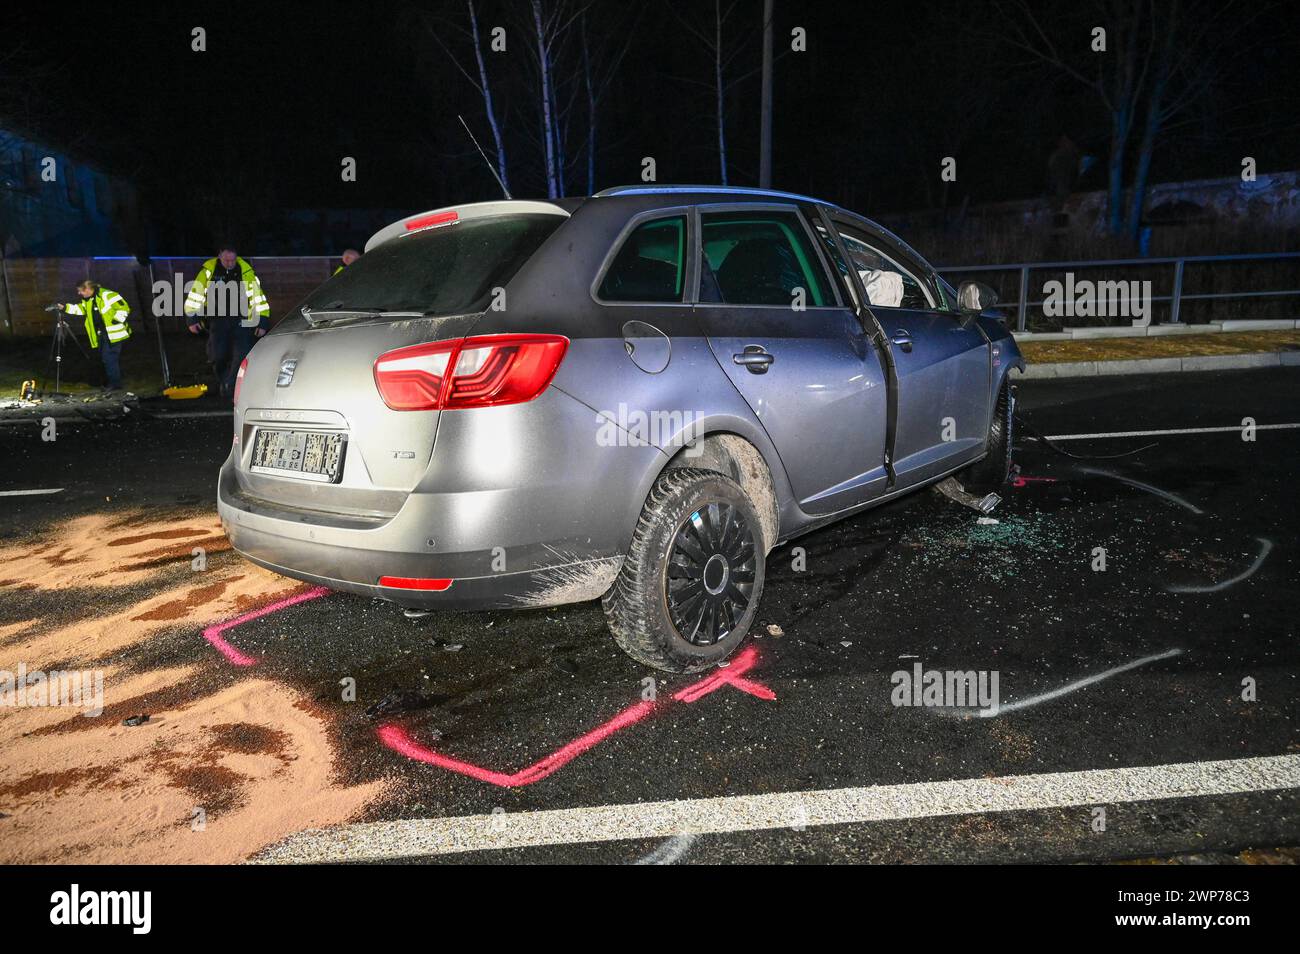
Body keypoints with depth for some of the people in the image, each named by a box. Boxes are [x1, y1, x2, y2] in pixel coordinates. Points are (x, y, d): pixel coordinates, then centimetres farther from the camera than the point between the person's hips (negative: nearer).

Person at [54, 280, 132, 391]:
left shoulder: (107, 296, -17)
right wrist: (64, 308, 12)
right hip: (101, 334, 10)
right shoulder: (87, 300, 12)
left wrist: (116, 321, -18)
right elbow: (78, 308, 25)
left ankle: (115, 384, -4)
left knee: (109, 358, -11)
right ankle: (115, 382, 20)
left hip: (113, 333, -10)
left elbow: (124, 307, -18)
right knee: (105, 357, 12)